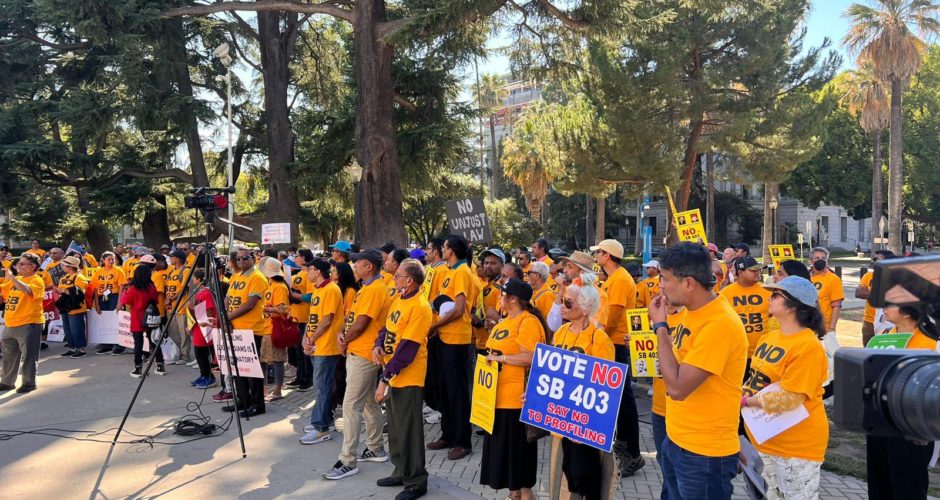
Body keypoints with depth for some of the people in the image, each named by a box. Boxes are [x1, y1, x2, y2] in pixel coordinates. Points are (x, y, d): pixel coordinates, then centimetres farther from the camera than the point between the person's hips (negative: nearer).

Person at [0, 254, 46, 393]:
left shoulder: (37, 280, -9)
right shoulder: (13, 280, 15)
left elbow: (27, 290, -29)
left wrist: (12, 277, -27)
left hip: (28, 324, -8)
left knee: (29, 355, -1)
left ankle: (29, 383, 8)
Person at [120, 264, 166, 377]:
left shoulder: (133, 289, -11)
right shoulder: (152, 287, -3)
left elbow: (128, 306, -7)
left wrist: (125, 295, 9)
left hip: (137, 321, -3)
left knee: (138, 345, 2)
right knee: (154, 343, 11)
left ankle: (138, 369, 4)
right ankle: (161, 366, 15)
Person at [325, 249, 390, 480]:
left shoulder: (375, 289, -18)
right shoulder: (367, 287, 14)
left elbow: (361, 323, -20)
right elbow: (352, 316, 18)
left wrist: (345, 341, -5)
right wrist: (344, 335, 1)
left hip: (363, 354, -11)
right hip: (358, 352, 11)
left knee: (351, 405, -8)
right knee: (369, 403, 17)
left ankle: (348, 461, -3)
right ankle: (376, 449, 29)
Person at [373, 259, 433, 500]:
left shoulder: (420, 307, -20)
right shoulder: (399, 299, 8)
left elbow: (407, 348, -23)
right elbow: (387, 328, 16)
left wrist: (384, 378, -22)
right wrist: (378, 346, -6)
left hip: (407, 378, -9)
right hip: (392, 374, 9)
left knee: (408, 430, 1)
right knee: (395, 426, 19)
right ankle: (401, 472, 34)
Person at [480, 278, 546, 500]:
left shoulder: (528, 322, -15)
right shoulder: (505, 321, 14)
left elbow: (530, 357, -25)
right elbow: (494, 349, 24)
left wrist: (500, 358, -19)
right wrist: (490, 358, 2)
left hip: (517, 398, -10)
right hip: (498, 396, 10)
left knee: (518, 448, 1)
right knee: (503, 447, 16)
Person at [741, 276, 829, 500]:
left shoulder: (808, 346, -22)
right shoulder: (769, 338, 4)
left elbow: (788, 398, -26)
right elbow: (756, 377, 14)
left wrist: (744, 400, -17)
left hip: (796, 444, -8)